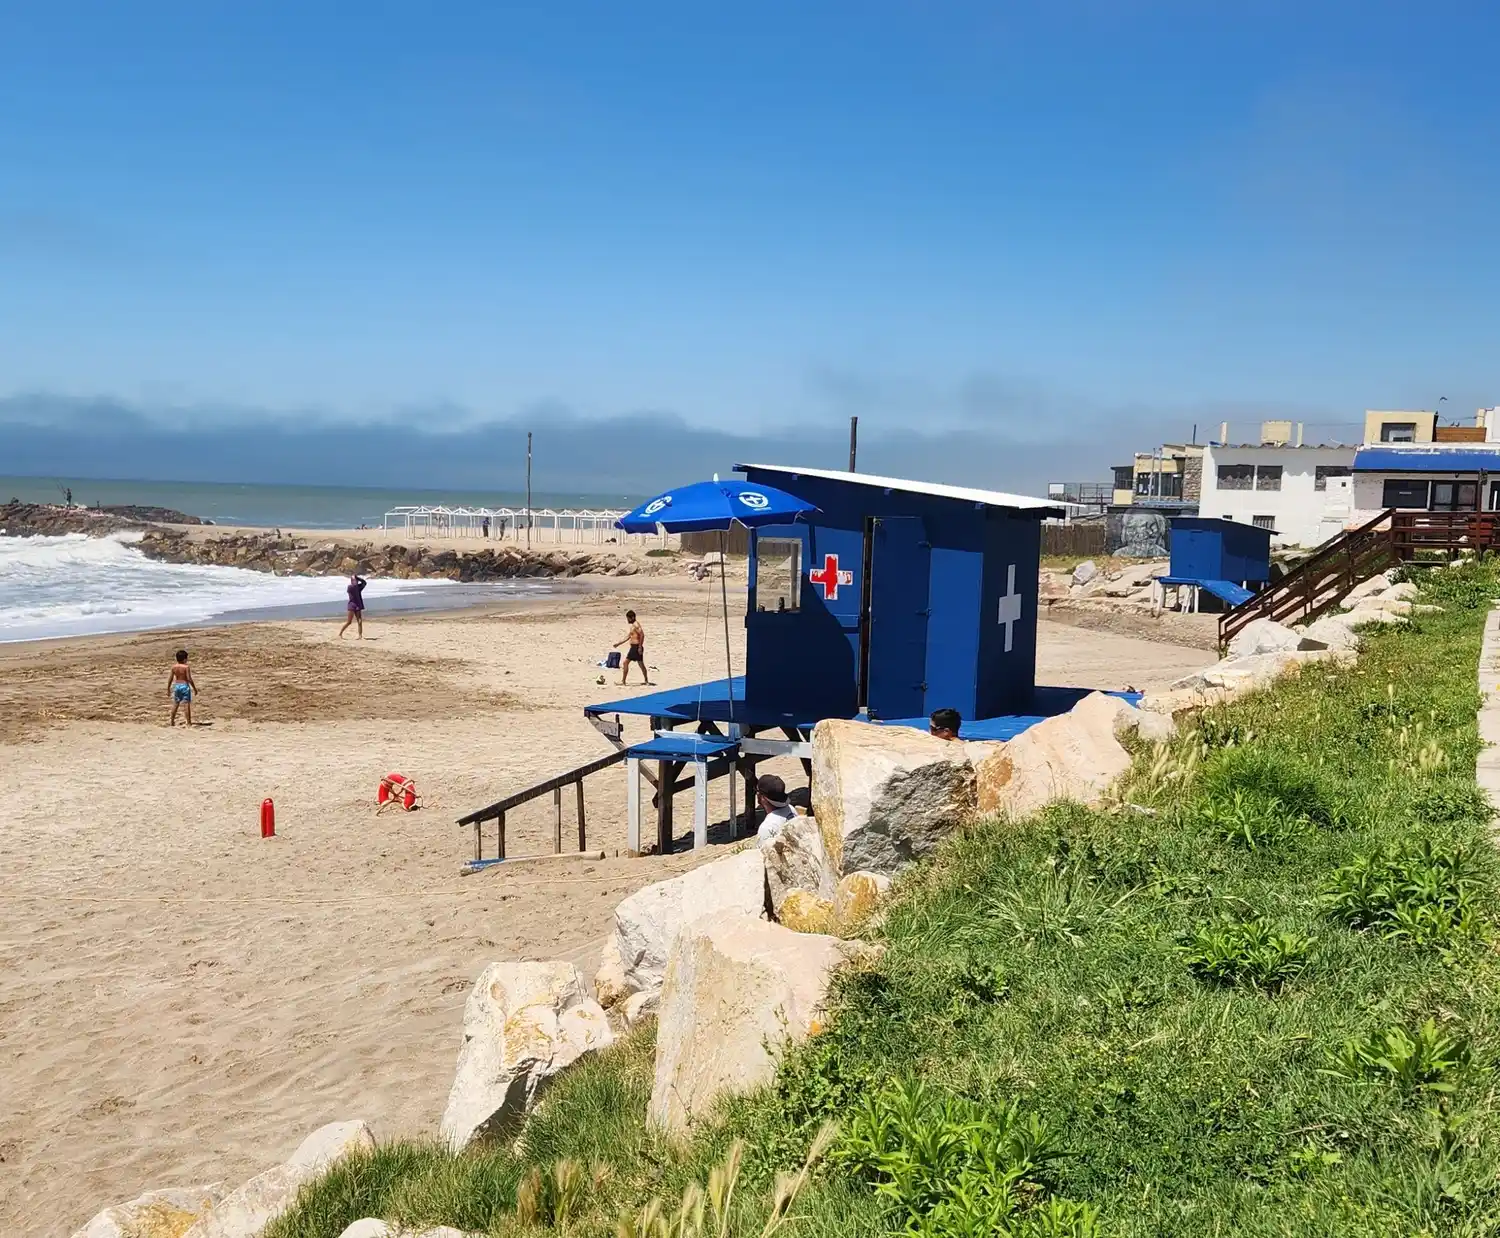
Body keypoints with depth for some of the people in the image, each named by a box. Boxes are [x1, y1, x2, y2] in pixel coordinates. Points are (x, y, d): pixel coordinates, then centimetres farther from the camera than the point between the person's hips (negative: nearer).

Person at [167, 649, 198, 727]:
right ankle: (189, 723, 0)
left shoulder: (174, 667, 0)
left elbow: (170, 679, 3)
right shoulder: (186, 667, -15)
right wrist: (194, 688, -5)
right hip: (185, 685, -5)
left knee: (175, 704, 17)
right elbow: (189, 679, -16)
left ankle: (172, 721, 24)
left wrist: (168, 689, 12)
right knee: (187, 704, -1)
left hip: (176, 686, 5)